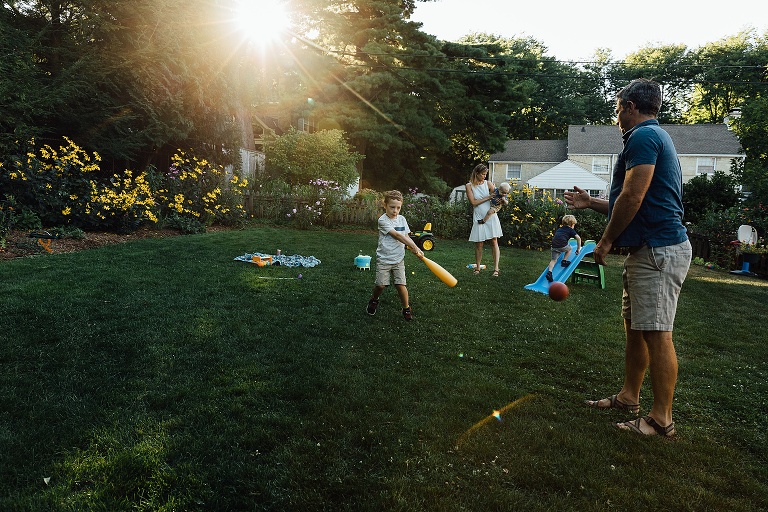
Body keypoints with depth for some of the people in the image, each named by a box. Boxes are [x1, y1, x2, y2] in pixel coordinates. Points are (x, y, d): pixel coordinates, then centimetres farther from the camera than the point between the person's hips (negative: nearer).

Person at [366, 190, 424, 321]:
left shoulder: (402, 219, 7)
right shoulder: (383, 220, -13)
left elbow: (406, 237, 10)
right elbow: (397, 236, -17)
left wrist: (416, 249, -5)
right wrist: (414, 247, -17)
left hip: (398, 259, 4)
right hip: (383, 259, -4)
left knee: (400, 284, -5)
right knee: (381, 285, -4)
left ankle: (406, 309, 13)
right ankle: (374, 301, 27)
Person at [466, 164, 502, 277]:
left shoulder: (488, 184, 5)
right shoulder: (469, 186, 0)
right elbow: (473, 202, -8)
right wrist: (488, 197, -12)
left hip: (491, 216, 1)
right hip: (478, 217, -1)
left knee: (494, 241, -4)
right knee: (478, 244, 3)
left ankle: (496, 268, -4)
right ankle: (477, 267, 18)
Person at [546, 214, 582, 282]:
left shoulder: (559, 229, 30)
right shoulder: (571, 230, 14)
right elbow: (578, 238, 4)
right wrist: (578, 249, 11)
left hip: (554, 246, 4)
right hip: (562, 245, -4)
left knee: (554, 260, 7)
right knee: (569, 248, 28)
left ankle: (549, 272, -10)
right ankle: (564, 261, 23)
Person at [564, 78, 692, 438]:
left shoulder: (643, 136, -12)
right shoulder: (654, 137, 22)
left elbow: (632, 199, -20)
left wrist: (606, 241, -9)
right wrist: (590, 203, 28)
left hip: (658, 250, -11)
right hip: (647, 250, 11)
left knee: (656, 334, -6)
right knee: (634, 328, 15)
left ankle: (661, 419, 3)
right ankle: (629, 398, 27)